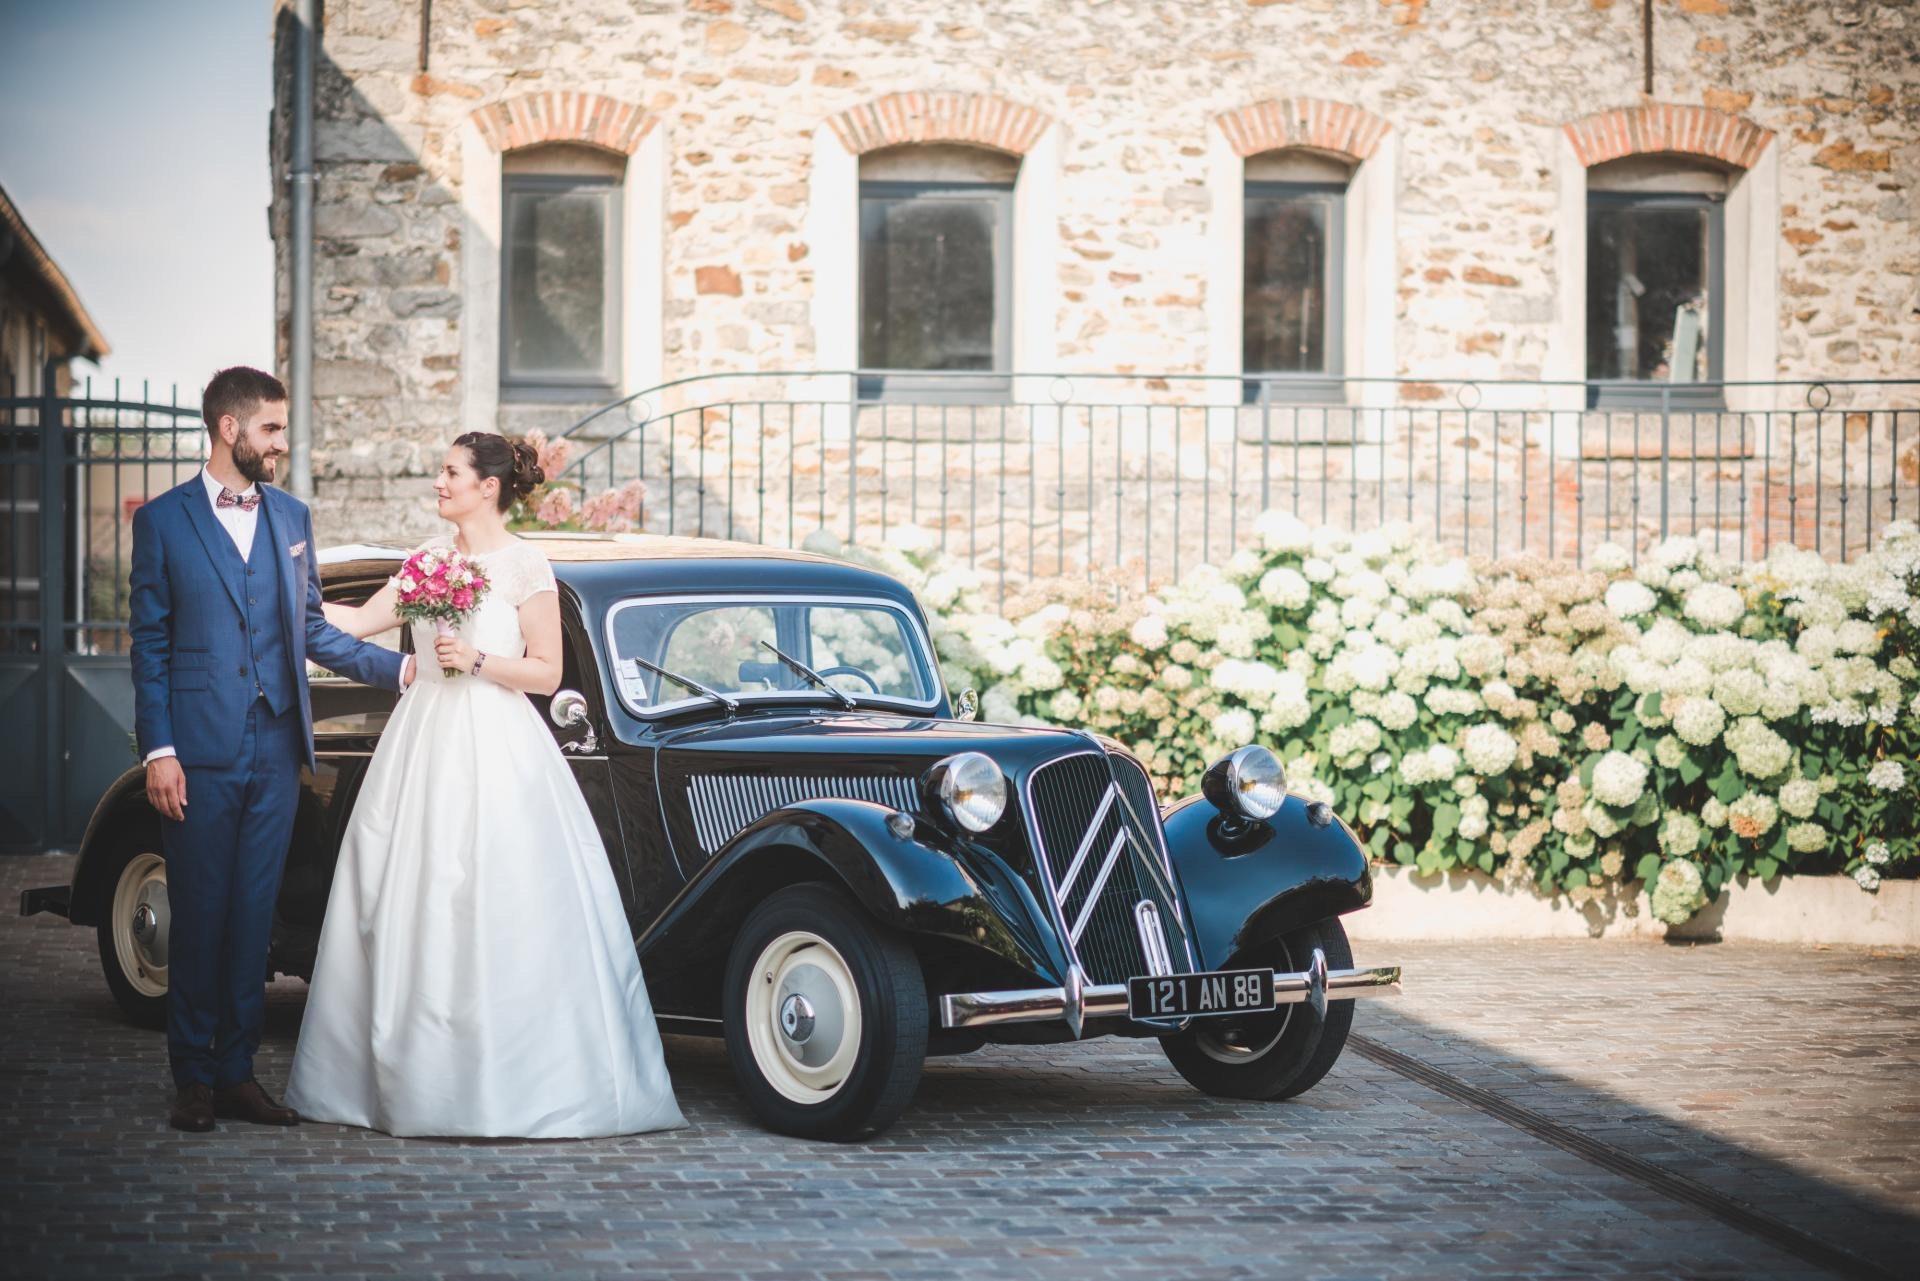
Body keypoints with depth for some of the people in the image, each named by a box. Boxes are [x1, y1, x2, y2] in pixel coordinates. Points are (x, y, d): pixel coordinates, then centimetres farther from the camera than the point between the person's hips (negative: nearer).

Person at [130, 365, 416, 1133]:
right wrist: (158, 751, -8)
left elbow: (312, 630, 14)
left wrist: (397, 668, 2)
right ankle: (193, 1078, 10)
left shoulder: (292, 516, 13)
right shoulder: (162, 521, 2)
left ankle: (236, 1071, 13)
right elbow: (149, 645, 0)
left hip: (275, 750, 4)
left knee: (254, 916, 6)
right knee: (199, 916, 1)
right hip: (198, 753, -3)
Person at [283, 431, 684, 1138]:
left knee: (494, 911, -6)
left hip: (494, 749, -6)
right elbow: (361, 622, 12)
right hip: (425, 741, 6)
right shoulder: (432, 555, 12)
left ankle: (511, 1083, 0)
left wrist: (477, 661, -16)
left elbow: (547, 674, -5)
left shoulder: (525, 565, -5)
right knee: (413, 903, 5)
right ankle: (414, 1073, 11)